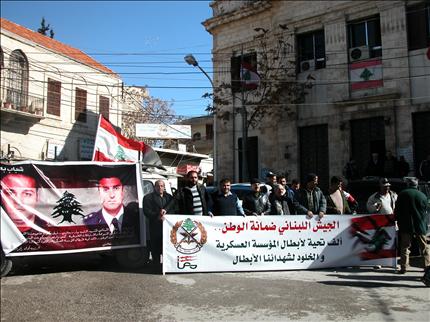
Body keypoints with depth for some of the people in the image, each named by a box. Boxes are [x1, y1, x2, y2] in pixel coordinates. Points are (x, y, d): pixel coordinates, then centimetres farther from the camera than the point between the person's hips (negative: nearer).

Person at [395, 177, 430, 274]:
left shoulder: (402, 194, -4)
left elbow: (397, 211, -2)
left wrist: (399, 222, 8)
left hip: (406, 226, -1)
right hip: (420, 226, 2)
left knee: (405, 247, 3)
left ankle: (404, 267, 3)